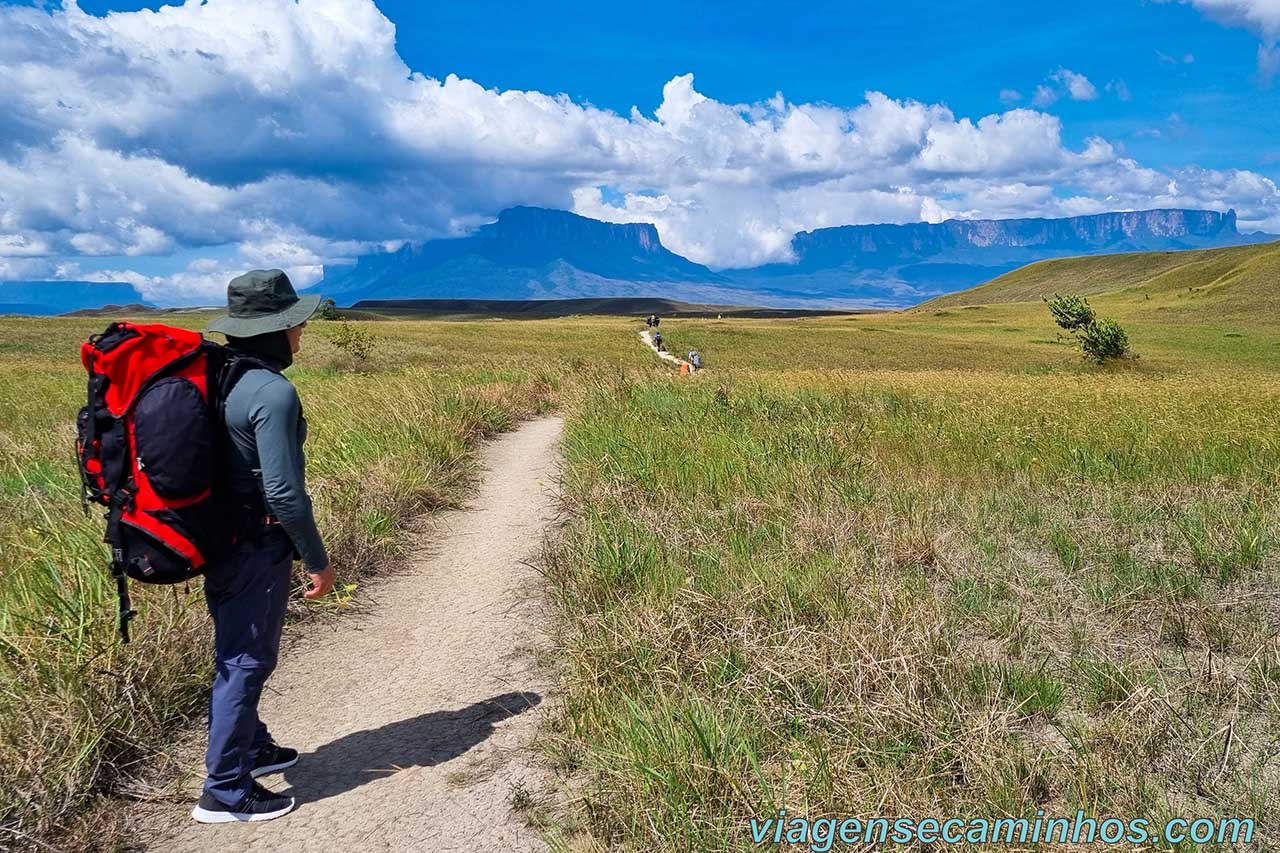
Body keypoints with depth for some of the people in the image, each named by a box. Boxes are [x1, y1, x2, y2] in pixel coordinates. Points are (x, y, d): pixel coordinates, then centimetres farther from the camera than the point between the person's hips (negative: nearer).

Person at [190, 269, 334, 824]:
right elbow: (284, 491, -25)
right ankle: (225, 791, 16)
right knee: (246, 660, 4)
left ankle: (252, 747, 41)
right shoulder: (273, 392, -23)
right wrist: (318, 561, -13)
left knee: (237, 653, 22)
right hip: (256, 549, -9)